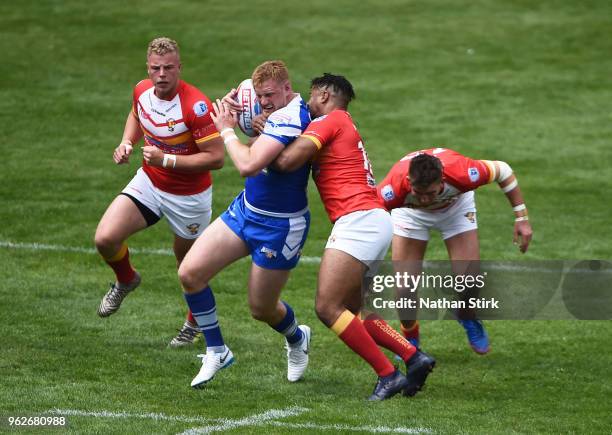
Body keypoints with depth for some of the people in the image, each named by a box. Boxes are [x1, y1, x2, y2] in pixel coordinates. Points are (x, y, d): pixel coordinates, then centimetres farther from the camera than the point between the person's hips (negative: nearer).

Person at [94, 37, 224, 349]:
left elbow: (216, 157, -28)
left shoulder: (195, 106, -29)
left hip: (189, 197, -5)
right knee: (105, 238, -14)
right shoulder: (141, 90, -8)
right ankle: (126, 280, 20)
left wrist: (166, 160, -32)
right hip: (148, 183, 5)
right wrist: (127, 142, -2)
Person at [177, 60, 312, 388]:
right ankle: (216, 351, 12)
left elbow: (248, 165, -36)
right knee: (190, 273, -4)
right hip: (246, 210, 9)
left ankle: (297, 339, 44)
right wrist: (236, 112, -1)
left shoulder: (289, 118, -28)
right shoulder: (282, 112, 0)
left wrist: (227, 130, -18)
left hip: (280, 227, -9)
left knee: (261, 309, 8)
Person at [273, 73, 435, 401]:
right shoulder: (345, 126, 26)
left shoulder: (329, 121, -3)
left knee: (328, 308, -12)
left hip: (359, 222, -10)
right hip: (374, 222, 10)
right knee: (350, 312, 13)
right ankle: (414, 357, 7)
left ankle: (387, 374, -14)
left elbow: (286, 161, -14)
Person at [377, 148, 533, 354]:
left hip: (455, 206, 0)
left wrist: (521, 218, -18)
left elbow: (503, 170, -22)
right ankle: (409, 340, 21)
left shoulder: (460, 172, -43)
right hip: (411, 214, 0)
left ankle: (468, 319, 24)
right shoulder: (395, 186, -44)